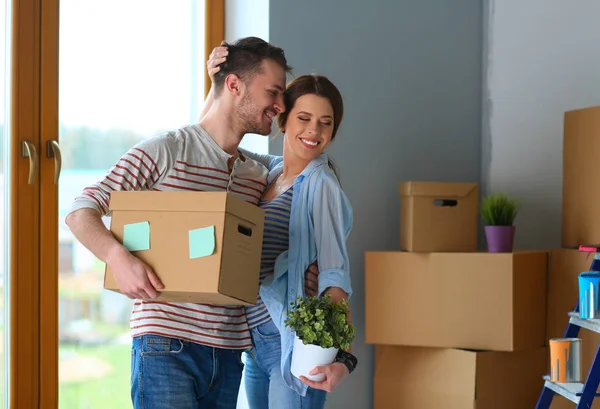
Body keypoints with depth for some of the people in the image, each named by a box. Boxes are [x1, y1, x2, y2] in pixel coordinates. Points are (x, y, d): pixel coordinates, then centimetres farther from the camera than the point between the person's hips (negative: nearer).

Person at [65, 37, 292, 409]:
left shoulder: (260, 177, 16)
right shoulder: (165, 151, -4)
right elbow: (80, 214, -6)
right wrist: (119, 258, -26)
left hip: (229, 349, 6)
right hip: (166, 343, -6)